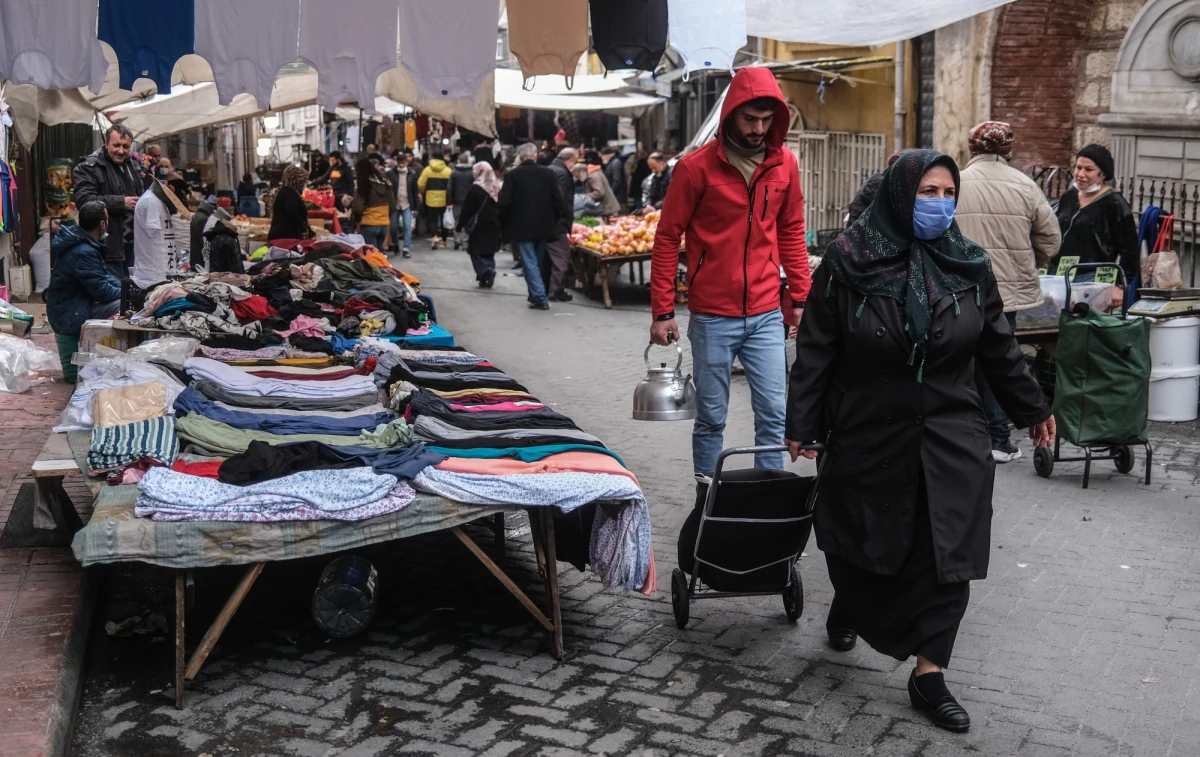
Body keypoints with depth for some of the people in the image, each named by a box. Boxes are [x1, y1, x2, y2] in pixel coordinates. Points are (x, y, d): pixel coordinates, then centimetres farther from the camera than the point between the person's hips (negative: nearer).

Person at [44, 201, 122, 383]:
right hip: (70, 315, -10)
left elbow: (104, 275, 15)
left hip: (69, 308, 10)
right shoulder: (84, 253, -25)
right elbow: (102, 292, -22)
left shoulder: (82, 242, 7)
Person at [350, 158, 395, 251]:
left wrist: (357, 220, 4)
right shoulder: (385, 183, 6)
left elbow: (357, 208, -15)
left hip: (368, 226, -6)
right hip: (384, 225, 6)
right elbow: (393, 205, 10)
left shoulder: (363, 186, -13)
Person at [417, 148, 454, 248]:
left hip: (431, 200, -1)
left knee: (432, 219, 8)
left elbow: (421, 185, -7)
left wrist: (422, 193, 14)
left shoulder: (427, 170, -7)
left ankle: (434, 236, -17)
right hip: (444, 200, 1)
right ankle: (444, 241, 24)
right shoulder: (448, 170, -6)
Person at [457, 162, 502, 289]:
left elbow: (466, 210, -10)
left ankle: (485, 272, -17)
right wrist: (499, 223, 16)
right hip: (493, 226, 5)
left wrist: (460, 226, -4)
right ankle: (487, 278, 7)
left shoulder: (475, 189, -10)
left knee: (476, 252, 3)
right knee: (489, 252, 13)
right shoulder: (497, 188, 7)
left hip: (479, 226, -5)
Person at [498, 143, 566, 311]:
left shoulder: (512, 175, -7)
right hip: (543, 226, 3)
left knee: (530, 262, -1)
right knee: (538, 262, 17)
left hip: (521, 226, -3)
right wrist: (555, 219, 12)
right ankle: (535, 295, 25)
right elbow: (558, 200, -1)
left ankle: (539, 298, -10)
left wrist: (504, 224, 5)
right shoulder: (548, 173, 1)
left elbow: (504, 202, -10)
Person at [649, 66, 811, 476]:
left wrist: (800, 297, 10)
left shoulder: (785, 164, 4)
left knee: (773, 415, 4)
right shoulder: (696, 167, -7)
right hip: (712, 317, -3)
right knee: (711, 418, 7)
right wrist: (662, 311, -6)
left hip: (767, 316, 3)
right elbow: (667, 238, -4)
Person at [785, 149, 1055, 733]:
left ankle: (928, 673, 10)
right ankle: (848, 604, 45)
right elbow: (815, 349, -6)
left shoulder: (967, 264, 1)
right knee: (858, 540, 12)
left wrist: (1032, 409, 17)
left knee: (946, 556, -1)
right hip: (867, 438, -2)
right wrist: (800, 424, -7)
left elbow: (998, 347, 11)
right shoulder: (848, 261, -9)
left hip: (950, 443, 2)